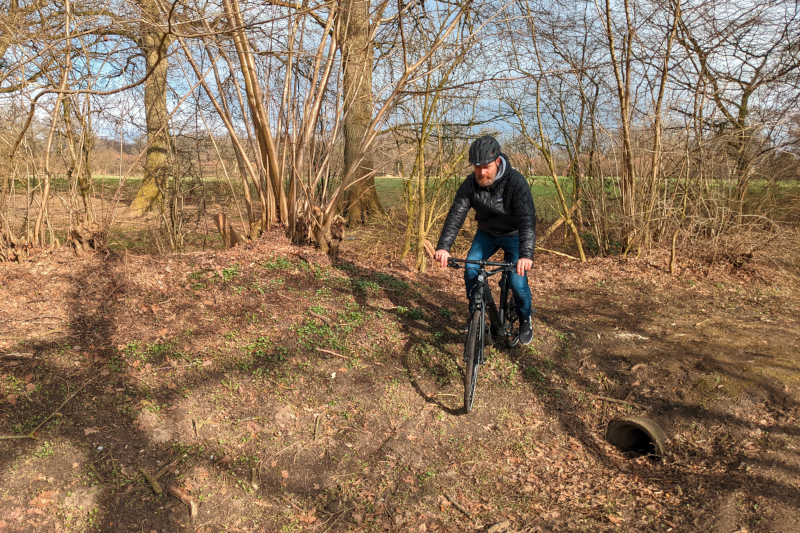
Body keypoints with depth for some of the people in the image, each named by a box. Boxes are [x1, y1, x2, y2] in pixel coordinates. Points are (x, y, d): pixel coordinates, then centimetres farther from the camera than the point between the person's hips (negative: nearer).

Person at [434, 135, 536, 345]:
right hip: (486, 233, 4)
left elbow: (527, 219, -37)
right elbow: (456, 214, -24)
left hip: (513, 235, -3)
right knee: (471, 268, -16)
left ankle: (525, 319, 16)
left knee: (518, 281, -14)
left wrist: (526, 254, -51)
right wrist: (443, 247, -38)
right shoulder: (470, 183, -18)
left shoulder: (516, 182, -29)